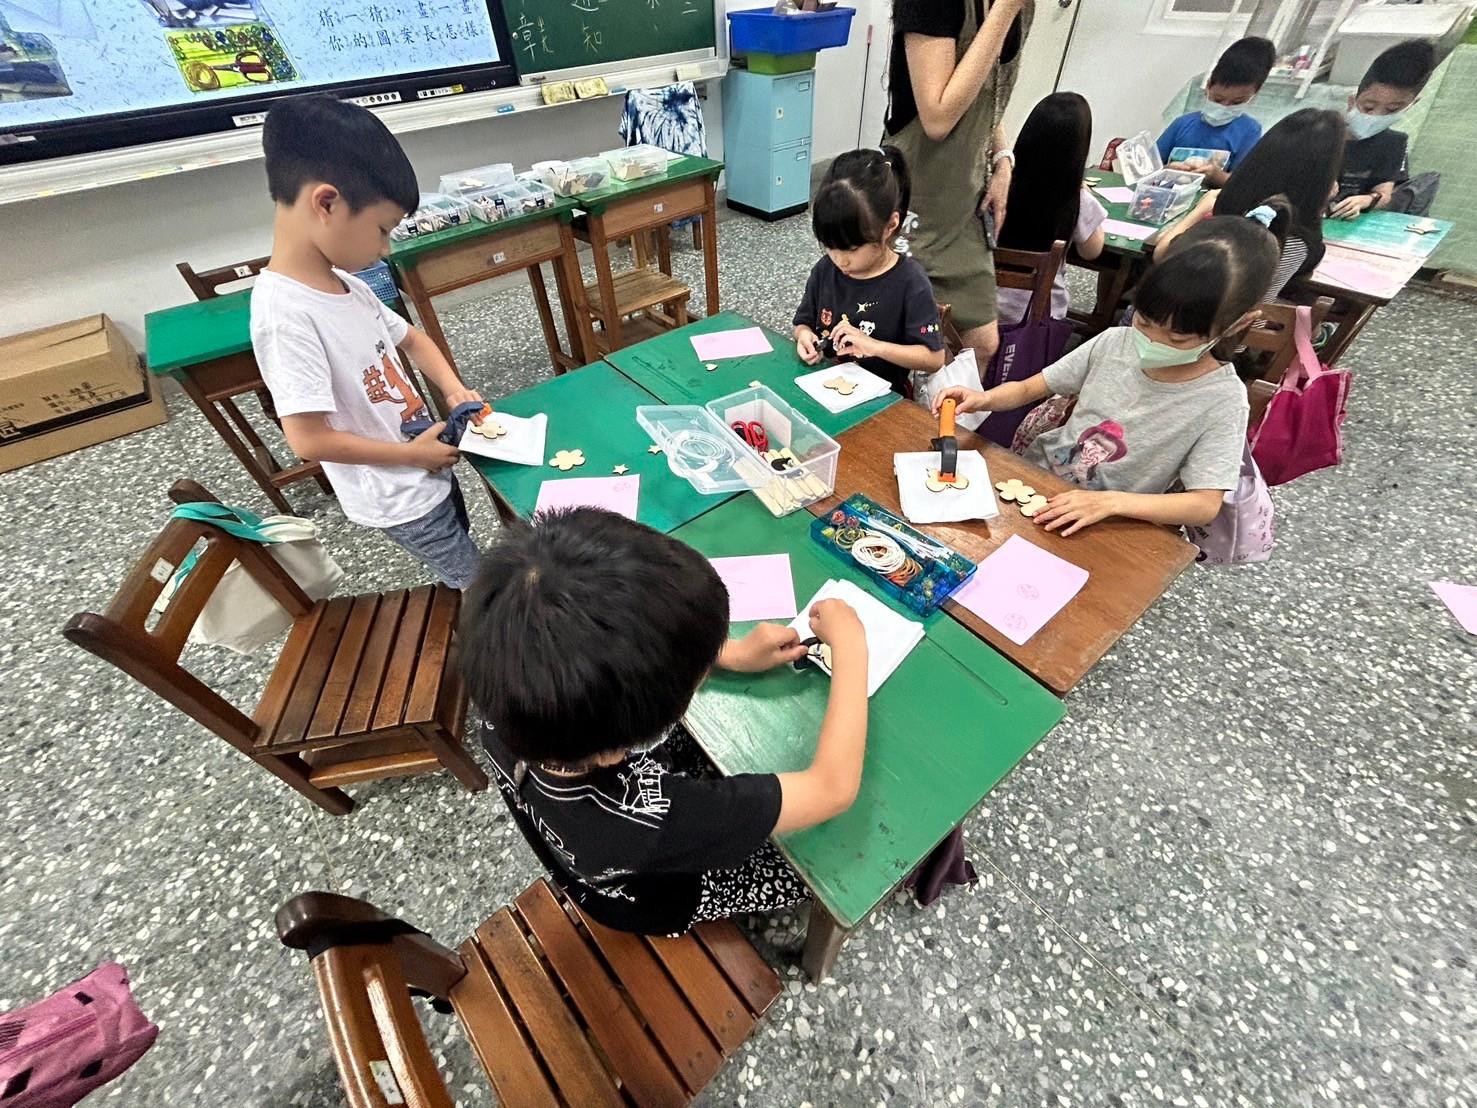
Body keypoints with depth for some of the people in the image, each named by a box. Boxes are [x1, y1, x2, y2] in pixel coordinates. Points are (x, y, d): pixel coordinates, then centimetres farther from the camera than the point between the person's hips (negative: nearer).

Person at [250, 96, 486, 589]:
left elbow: (410, 337, 15)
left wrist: (453, 390, -3)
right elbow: (308, 439, -28)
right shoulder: (287, 313, -26)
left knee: (463, 567, 28)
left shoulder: (345, 286, 0)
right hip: (401, 496, -8)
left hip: (429, 472, 8)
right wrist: (412, 454, -18)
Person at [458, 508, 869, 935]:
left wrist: (734, 653, -17)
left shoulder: (510, 700, -33)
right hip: (668, 896, -4)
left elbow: (602, 656, -13)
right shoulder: (650, 822, -48)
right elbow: (834, 787, -36)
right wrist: (850, 645, -27)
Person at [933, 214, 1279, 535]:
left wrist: (1109, 501, -30)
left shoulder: (1221, 399, -13)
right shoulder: (1115, 343, -5)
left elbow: (1205, 505, -15)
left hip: (1107, 528, -3)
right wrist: (985, 398, -19)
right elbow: (1028, 389, 3)